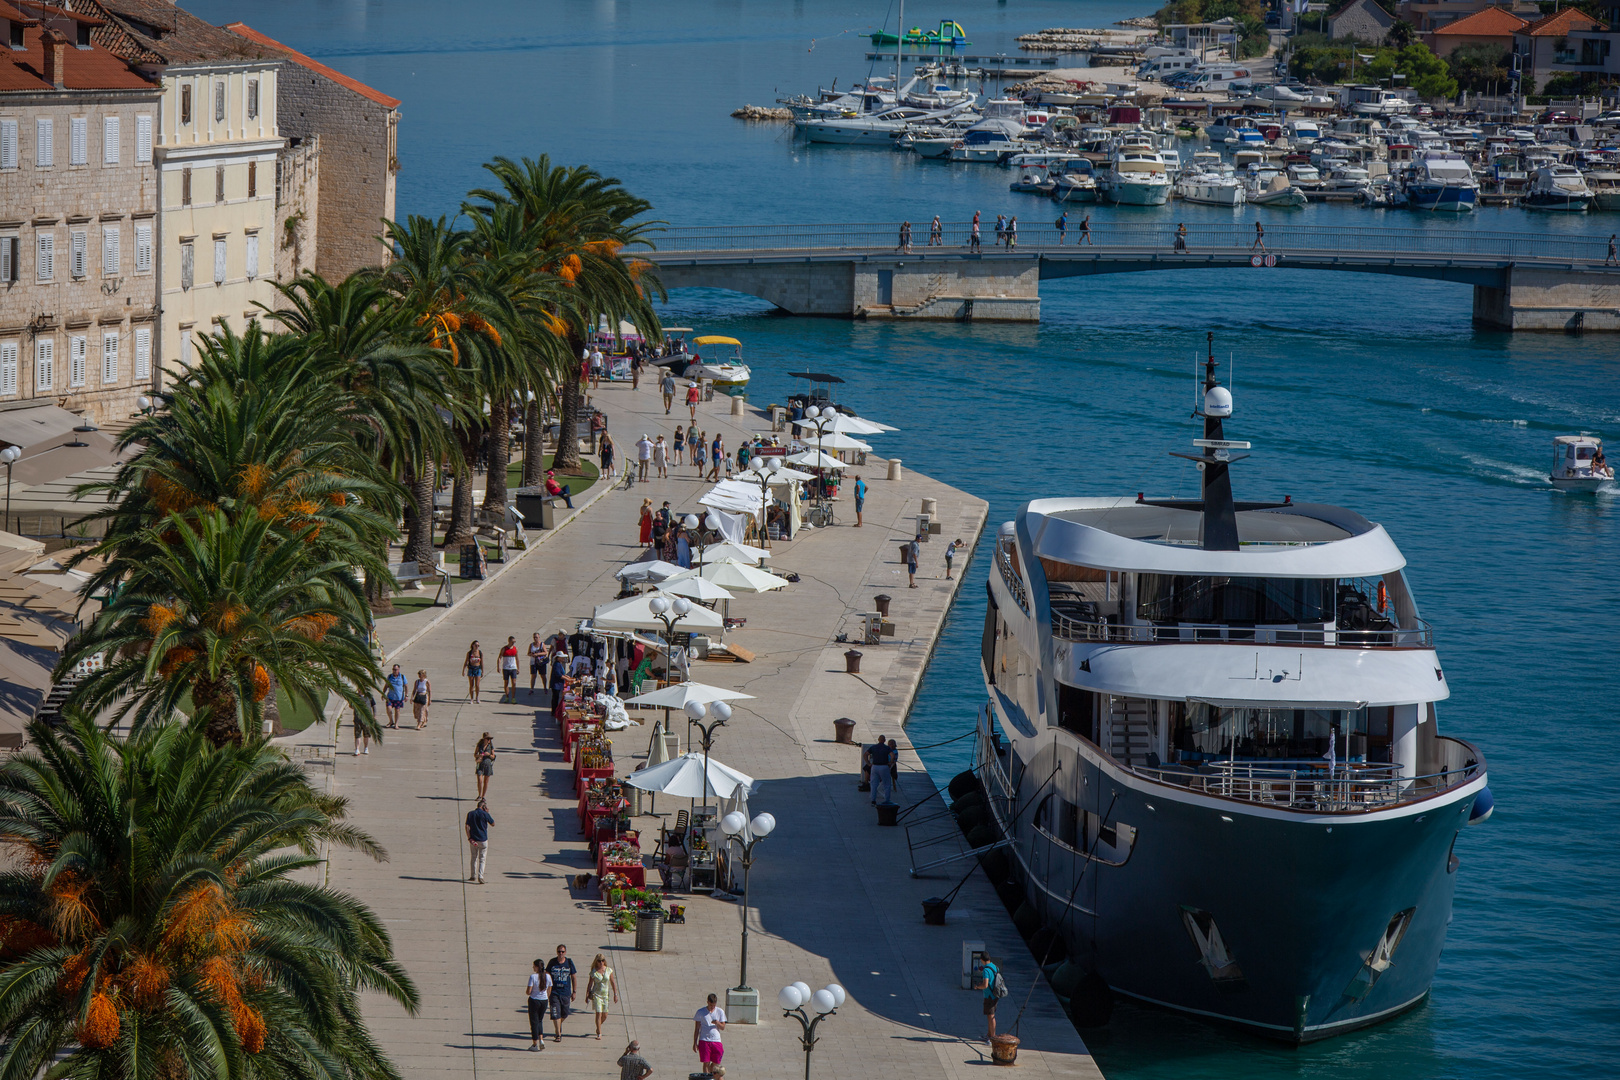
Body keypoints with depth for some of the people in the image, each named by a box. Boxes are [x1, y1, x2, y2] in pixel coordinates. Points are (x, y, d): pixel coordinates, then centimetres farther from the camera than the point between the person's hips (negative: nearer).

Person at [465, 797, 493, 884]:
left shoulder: (470, 814, 1)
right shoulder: (484, 814, -8)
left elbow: (467, 826, -4)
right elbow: (493, 823, 4)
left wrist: (469, 838, -6)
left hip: (473, 839, 3)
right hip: (483, 840, -3)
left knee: (474, 858, 18)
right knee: (482, 859, 2)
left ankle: (473, 876, 22)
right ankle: (480, 876, -11)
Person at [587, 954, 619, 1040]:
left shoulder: (609, 970, 0)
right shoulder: (594, 972, -7)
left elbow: (613, 983, 6)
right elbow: (590, 984, 0)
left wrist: (615, 995, 6)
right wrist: (587, 995, 0)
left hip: (605, 995, 3)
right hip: (596, 995, -3)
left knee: (605, 1015, 7)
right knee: (599, 1014, -11)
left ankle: (598, 1027, 37)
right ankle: (599, 1034, -5)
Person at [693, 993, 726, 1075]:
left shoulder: (720, 1012, 5)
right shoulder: (700, 1012, 0)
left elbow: (723, 1027, 6)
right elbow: (696, 1029, 3)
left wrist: (717, 1023, -17)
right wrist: (695, 1043, 1)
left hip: (716, 1041, 2)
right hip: (704, 1041, -2)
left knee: (715, 1062, 7)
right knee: (706, 1063, -6)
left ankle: (711, 1074, 28)